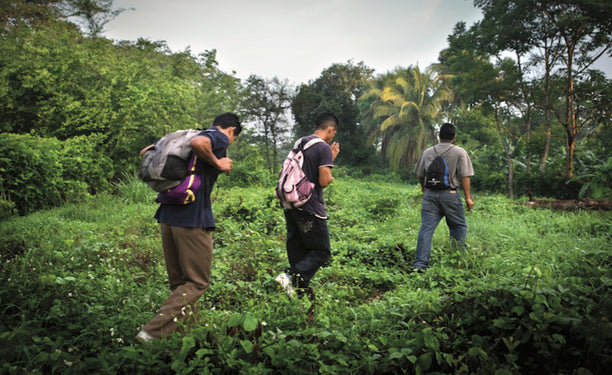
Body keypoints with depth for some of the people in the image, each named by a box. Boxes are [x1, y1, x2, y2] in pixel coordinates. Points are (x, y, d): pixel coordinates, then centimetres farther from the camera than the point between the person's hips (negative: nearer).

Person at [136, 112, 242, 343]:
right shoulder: (220, 138, -2)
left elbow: (146, 152, 23)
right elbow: (198, 143, -25)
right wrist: (217, 163, -12)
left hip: (168, 216, 8)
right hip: (192, 219, -8)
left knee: (179, 282, 15)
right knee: (197, 282, 2)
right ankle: (152, 332, -6)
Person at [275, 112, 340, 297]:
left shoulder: (300, 143, 14)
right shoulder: (324, 148, -12)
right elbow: (324, 181, -17)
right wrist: (330, 175, 3)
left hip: (291, 205, 8)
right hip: (311, 208, -8)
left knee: (297, 251, 15)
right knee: (322, 251, 3)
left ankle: (300, 289, 18)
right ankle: (291, 276, -15)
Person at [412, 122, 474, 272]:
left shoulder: (428, 152, 10)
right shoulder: (460, 152, 0)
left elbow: (420, 174, 19)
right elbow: (464, 176, -6)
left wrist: (423, 187, 38)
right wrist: (468, 198, -2)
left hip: (430, 194, 3)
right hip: (450, 194, -3)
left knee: (426, 228, -1)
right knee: (458, 227, 13)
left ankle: (420, 263, -6)